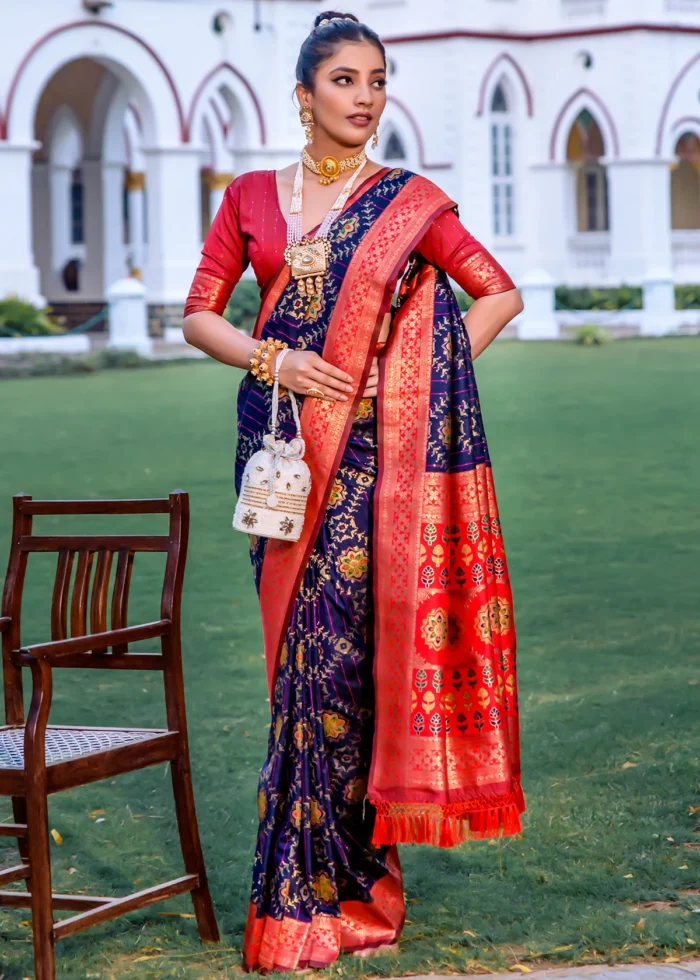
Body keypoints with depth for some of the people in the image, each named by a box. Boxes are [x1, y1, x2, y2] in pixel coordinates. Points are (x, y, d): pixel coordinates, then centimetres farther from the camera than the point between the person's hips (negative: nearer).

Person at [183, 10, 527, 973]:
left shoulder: (410, 202, 4)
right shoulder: (252, 196, 10)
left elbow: (500, 293, 5)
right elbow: (200, 314, 9)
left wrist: (422, 383, -5)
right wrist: (272, 359, -9)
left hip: (368, 449, -3)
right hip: (279, 440, 3)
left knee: (333, 647, -8)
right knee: (307, 648, 4)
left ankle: (308, 894, -1)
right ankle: (350, 876, 15)